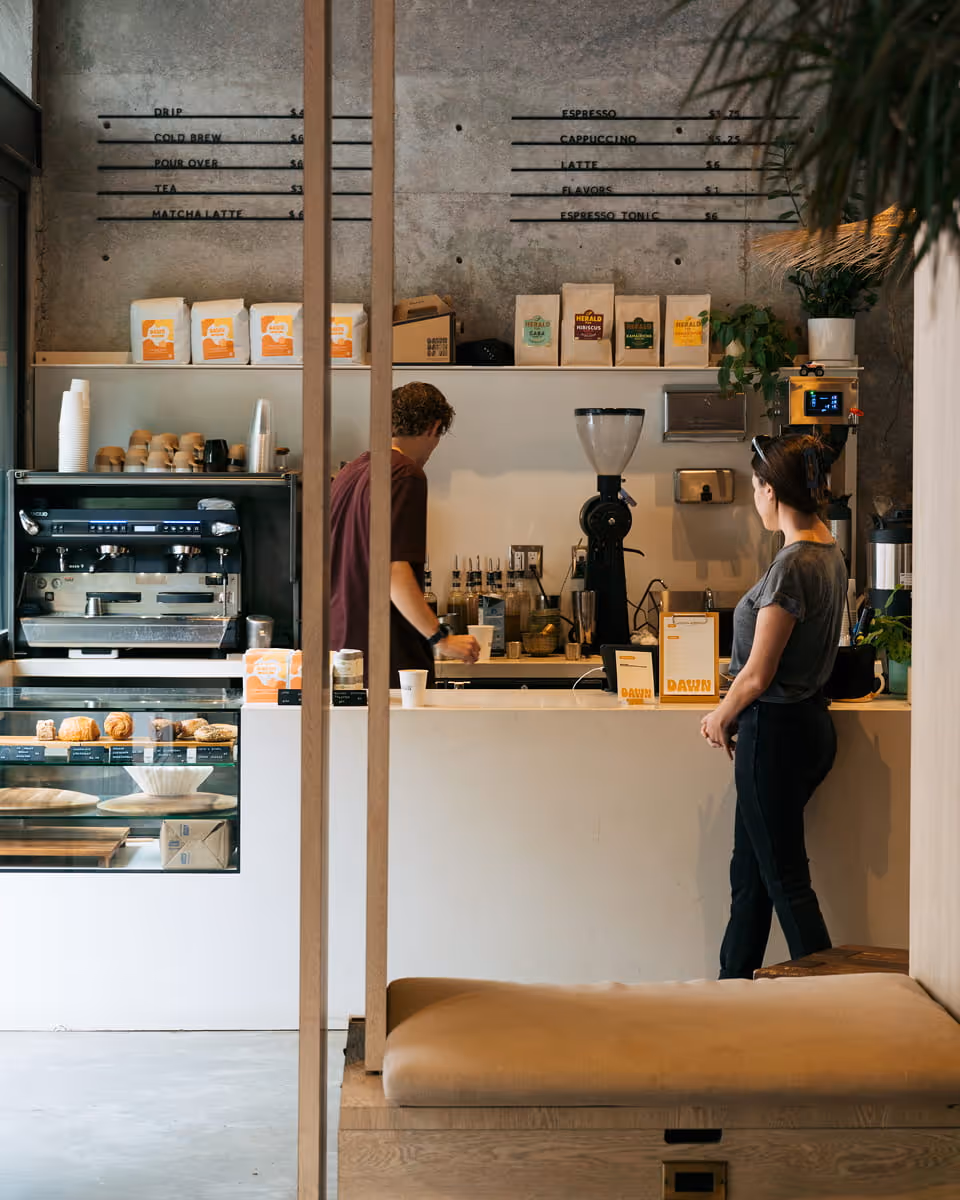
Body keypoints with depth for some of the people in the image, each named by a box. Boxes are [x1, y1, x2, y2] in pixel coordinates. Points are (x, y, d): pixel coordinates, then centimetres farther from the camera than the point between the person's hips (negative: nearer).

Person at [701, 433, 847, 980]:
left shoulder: (791, 567, -22)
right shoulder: (831, 554, 6)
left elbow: (757, 675, -20)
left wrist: (721, 716, -1)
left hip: (777, 730, -9)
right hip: (812, 723, 9)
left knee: (785, 879, 1)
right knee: (750, 870, 17)